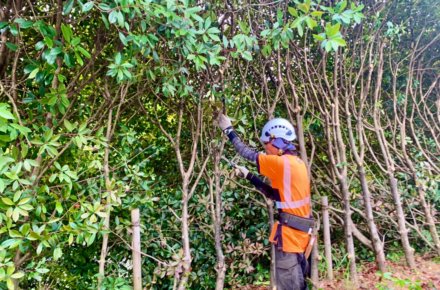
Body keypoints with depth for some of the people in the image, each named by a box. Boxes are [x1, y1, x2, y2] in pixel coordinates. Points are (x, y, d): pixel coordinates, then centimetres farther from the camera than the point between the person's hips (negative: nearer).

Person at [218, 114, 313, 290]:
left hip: (290, 230, -9)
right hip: (299, 229, 9)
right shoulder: (295, 163, 9)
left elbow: (250, 154, -10)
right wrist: (248, 176, 13)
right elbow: (275, 194, 13)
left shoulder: (283, 163, -19)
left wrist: (229, 130, 0)